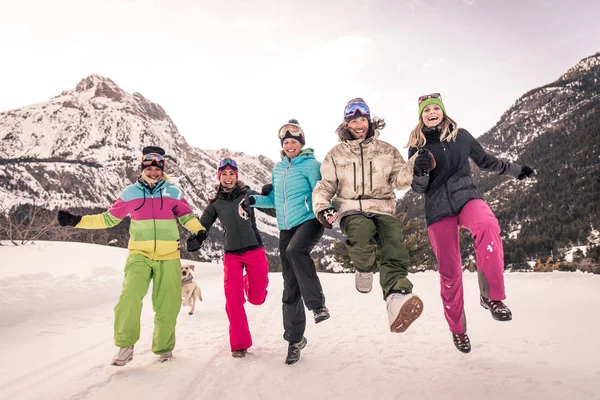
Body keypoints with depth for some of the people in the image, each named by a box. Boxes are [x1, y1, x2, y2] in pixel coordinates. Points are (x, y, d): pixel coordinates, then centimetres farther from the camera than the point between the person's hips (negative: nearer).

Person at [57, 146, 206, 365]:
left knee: (167, 305, 3)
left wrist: (199, 230, -9)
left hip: (168, 257, 0)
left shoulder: (173, 192, 4)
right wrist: (77, 221, 4)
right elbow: (109, 218, 11)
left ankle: (163, 347, 26)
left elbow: (187, 216, 10)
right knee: (130, 295, -21)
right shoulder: (130, 193, 5)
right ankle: (125, 346, -1)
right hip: (140, 254, 0)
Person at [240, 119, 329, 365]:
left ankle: (317, 304, -23)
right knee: (290, 286, 5)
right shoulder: (278, 169, 14)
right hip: (286, 227, 5)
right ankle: (295, 338, 17)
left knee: (295, 250, -38)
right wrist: (252, 200, 6)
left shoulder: (311, 165, -3)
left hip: (310, 221, -5)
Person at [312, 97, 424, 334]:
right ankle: (364, 269, -8)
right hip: (352, 210, -1)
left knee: (394, 244, -29)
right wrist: (322, 208, -6)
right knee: (362, 231, -36)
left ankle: (397, 297, -47)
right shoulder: (336, 154, 14)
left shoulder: (386, 150, 15)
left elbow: (401, 181, 11)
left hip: (383, 210, 1)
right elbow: (324, 186, 14)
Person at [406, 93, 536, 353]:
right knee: (449, 271, 2)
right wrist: (421, 170, -20)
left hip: (466, 197, 1)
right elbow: (418, 188, 0)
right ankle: (457, 330, 22)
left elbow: (486, 162, 22)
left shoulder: (461, 135, 7)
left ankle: (492, 296, -27)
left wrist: (516, 170, 26)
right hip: (438, 209, 0)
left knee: (487, 225, -37)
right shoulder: (417, 146, 4)